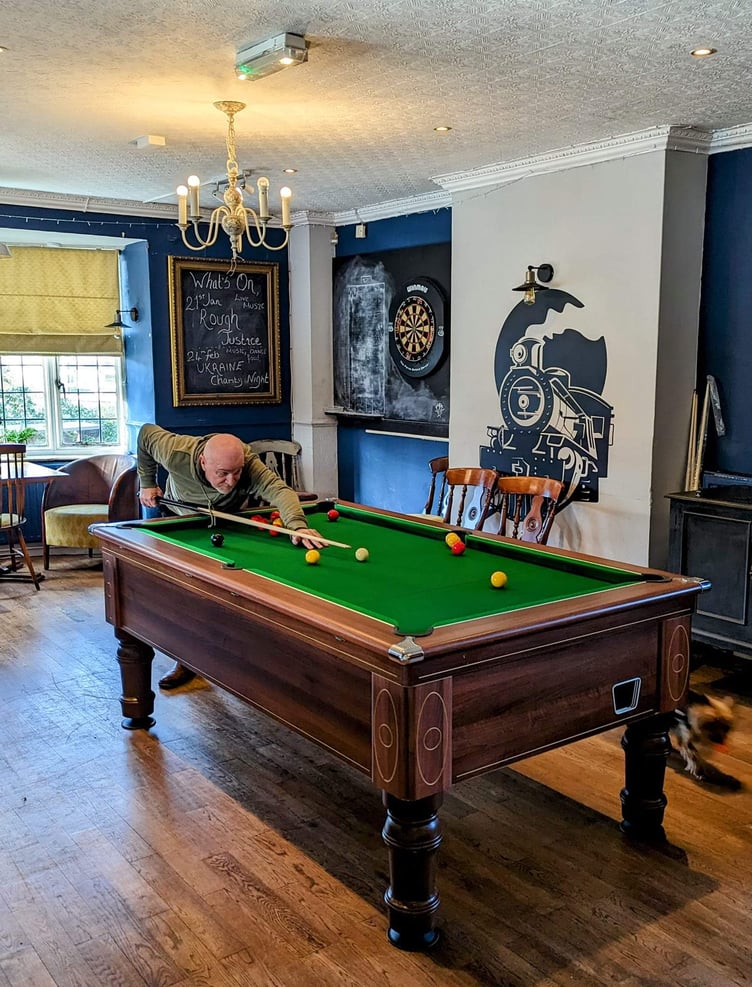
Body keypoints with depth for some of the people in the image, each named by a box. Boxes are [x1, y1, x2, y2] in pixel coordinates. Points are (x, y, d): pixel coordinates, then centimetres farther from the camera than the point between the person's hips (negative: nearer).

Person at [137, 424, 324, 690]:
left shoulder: (249, 464, -42)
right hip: (179, 515, 0)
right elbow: (147, 433, -19)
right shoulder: (176, 453, -39)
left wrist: (297, 525, -78)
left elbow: (279, 489, -59)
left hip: (229, 518, 0)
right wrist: (147, 483, -11)